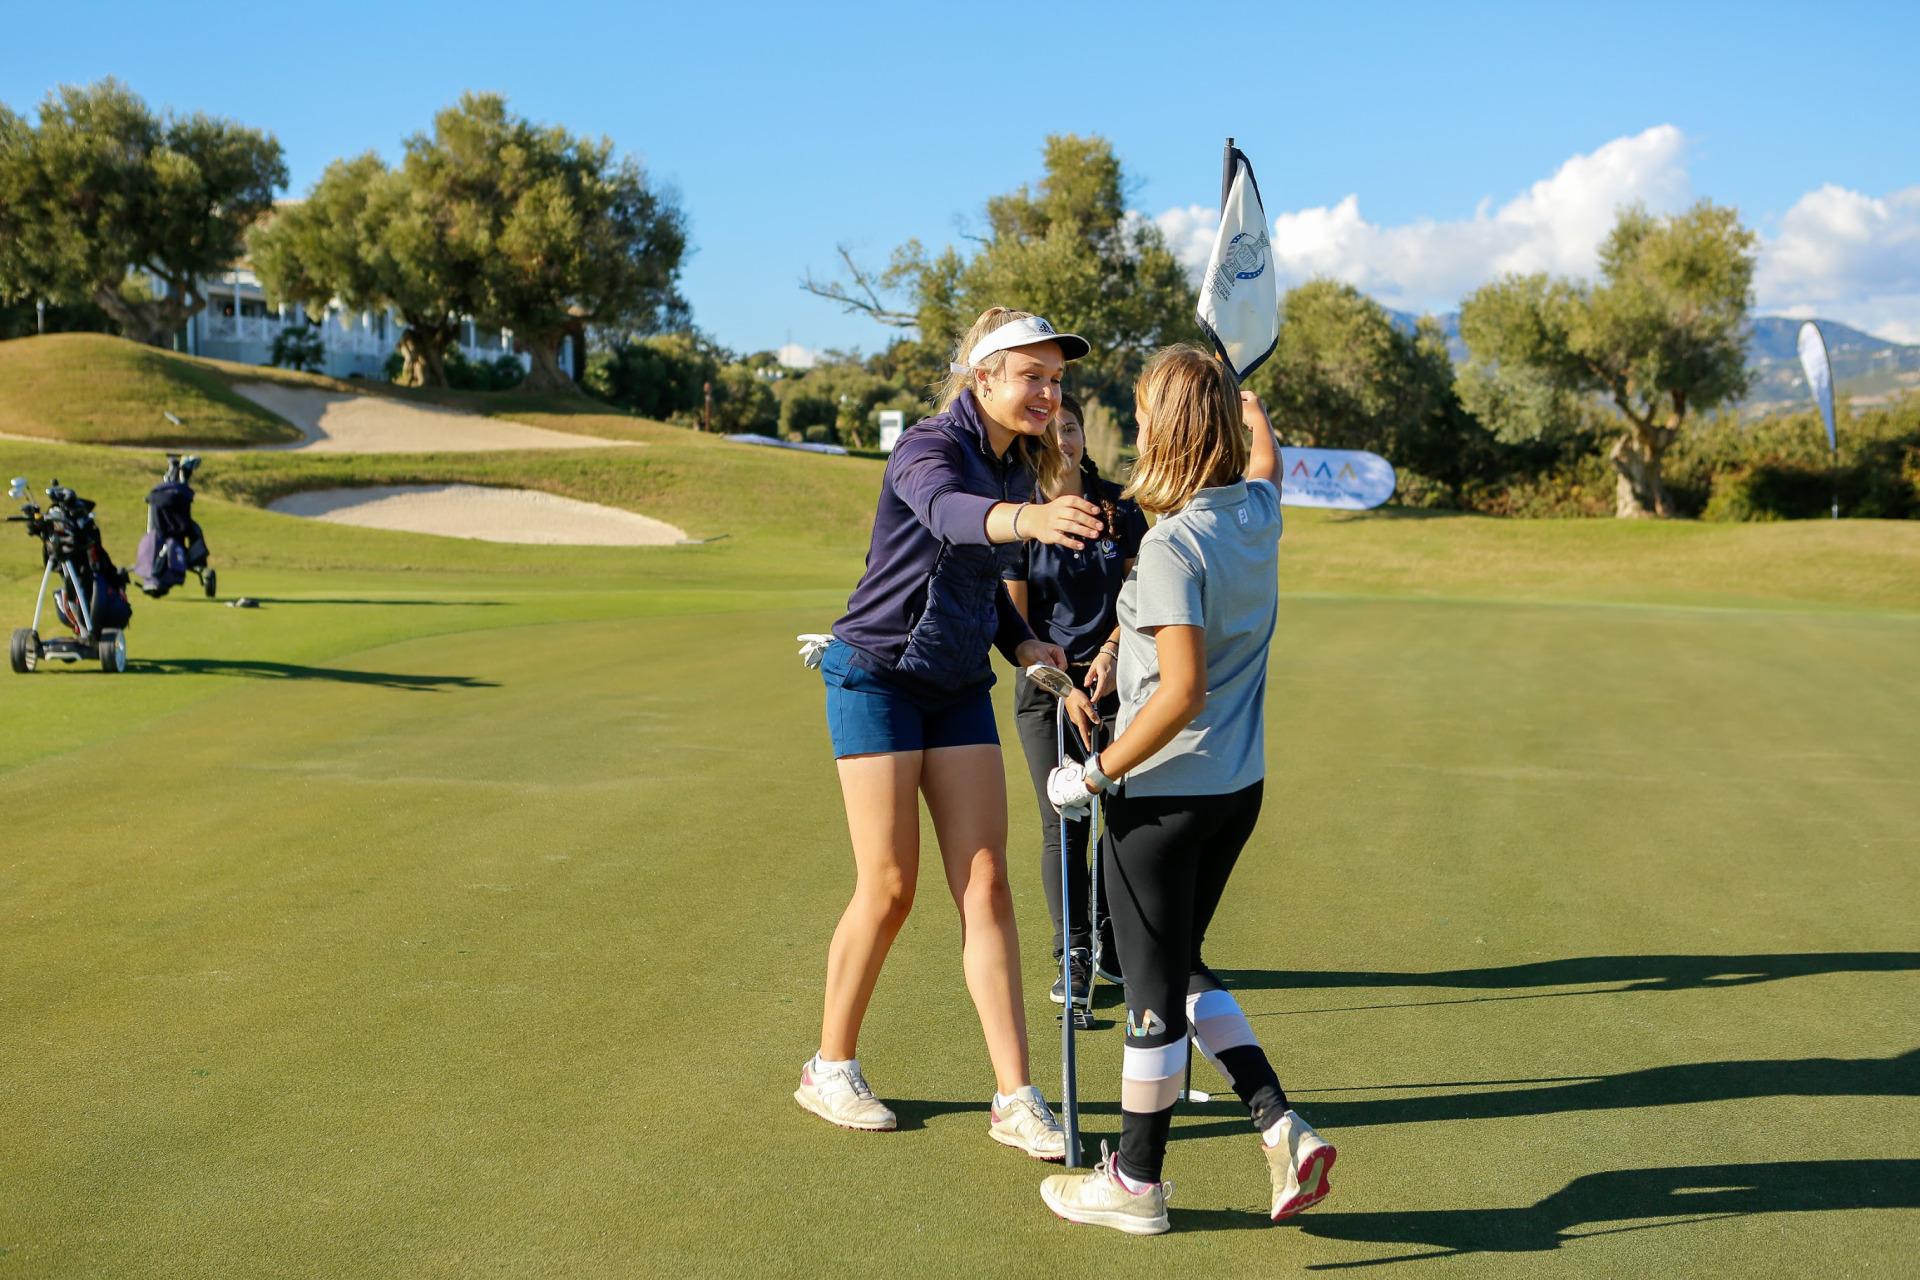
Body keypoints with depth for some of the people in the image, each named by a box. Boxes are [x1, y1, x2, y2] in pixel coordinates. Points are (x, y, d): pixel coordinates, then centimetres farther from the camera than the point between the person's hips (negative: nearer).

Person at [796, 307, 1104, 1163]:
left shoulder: (1019, 467, 7)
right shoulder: (929, 448, -17)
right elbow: (948, 511, -43)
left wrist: (1025, 645, 1)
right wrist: (1026, 517, -65)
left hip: (959, 688, 7)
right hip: (877, 673, -7)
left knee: (986, 885, 0)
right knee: (889, 885, -3)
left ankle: (1015, 1098, 1)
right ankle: (831, 1068, 18)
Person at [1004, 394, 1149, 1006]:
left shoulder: (1120, 507, 1)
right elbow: (1016, 618, -4)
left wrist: (1112, 651, -10)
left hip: (1114, 676, 2)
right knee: (1064, 824, -3)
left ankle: (1111, 946, 19)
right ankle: (1073, 957, 8)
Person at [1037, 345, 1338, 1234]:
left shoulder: (1172, 545, -22)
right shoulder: (1258, 511, 2)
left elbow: (1184, 689, -28)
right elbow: (1264, 455, 27)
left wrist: (1095, 773, -18)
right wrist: (1244, 398, 46)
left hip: (1166, 795, -8)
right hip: (1240, 789, 8)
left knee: (1155, 989, 5)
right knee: (1180, 968, 21)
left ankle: (1135, 1182, 19)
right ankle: (1282, 1128, 13)